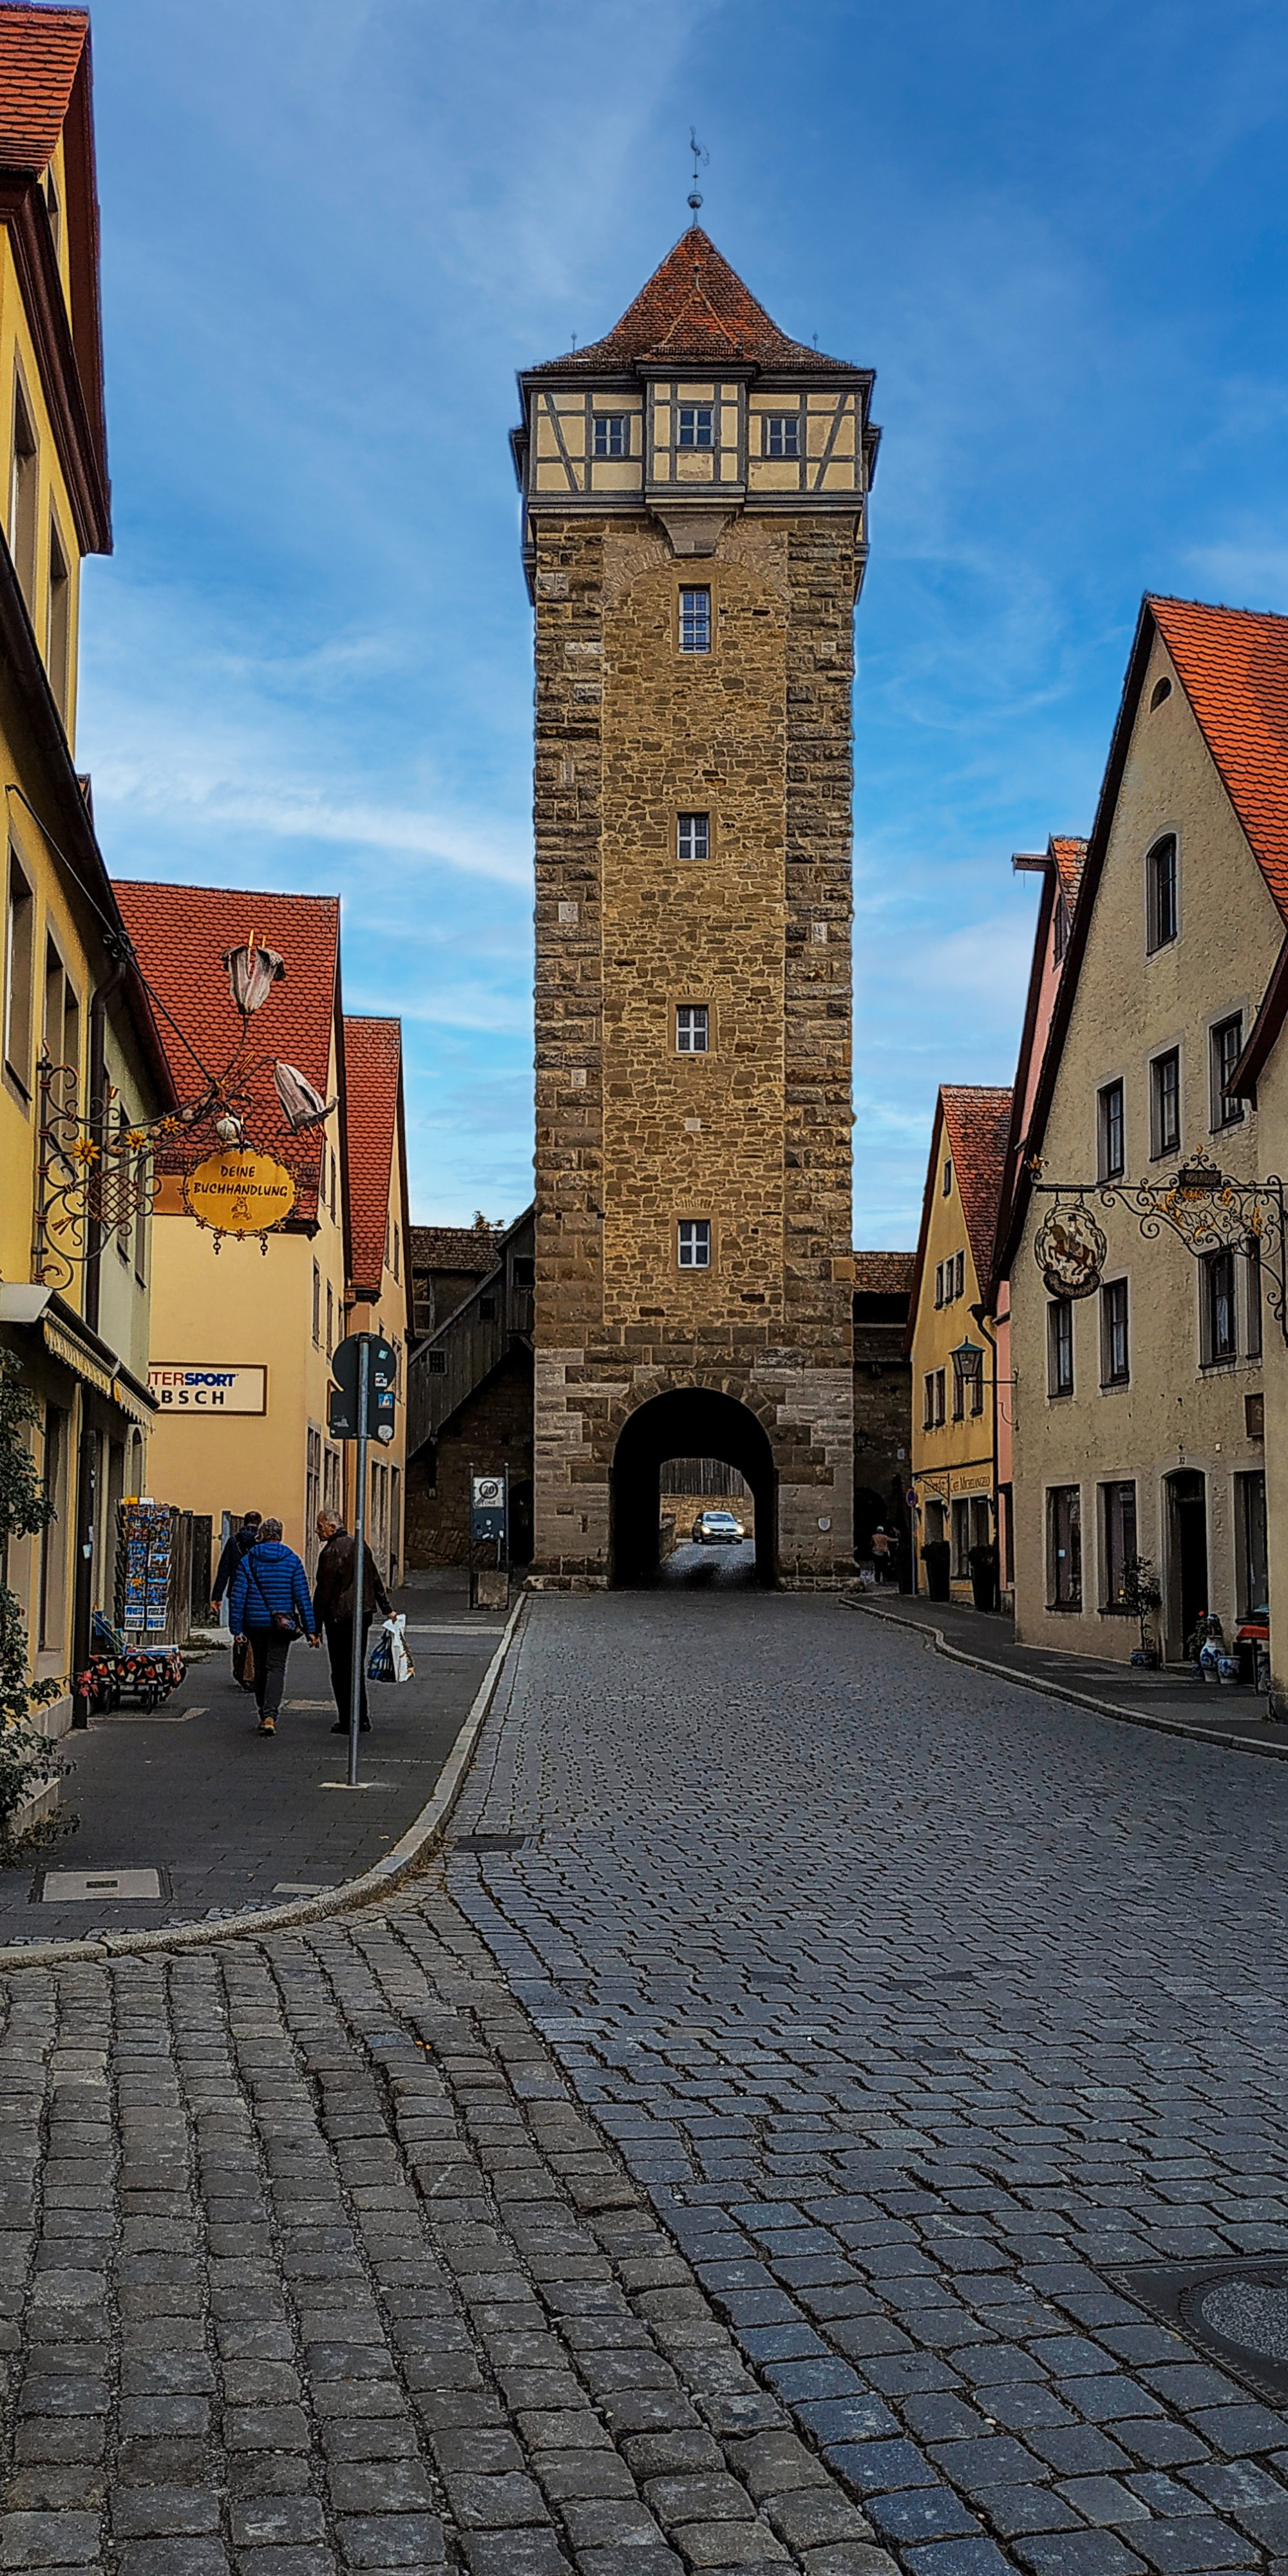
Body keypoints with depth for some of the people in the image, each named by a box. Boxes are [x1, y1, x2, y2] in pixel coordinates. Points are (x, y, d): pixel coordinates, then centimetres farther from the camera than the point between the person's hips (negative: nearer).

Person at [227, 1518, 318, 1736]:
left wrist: (236, 1628, 1)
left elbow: (237, 1597, -3)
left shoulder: (248, 1560, 0)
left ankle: (265, 1714, 24)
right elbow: (303, 1597, -4)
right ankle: (270, 1716, -20)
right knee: (276, 1668, -3)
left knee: (261, 1668, 16)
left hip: (255, 1622, 1)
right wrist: (310, 1629, -2)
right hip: (282, 1624, -1)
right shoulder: (292, 1560, -1)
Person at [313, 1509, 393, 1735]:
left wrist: (315, 1625, -11)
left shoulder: (331, 1551, -15)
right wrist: (387, 1609, 22)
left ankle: (347, 1722, 0)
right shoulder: (360, 1545, 11)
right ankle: (362, 1718, 19)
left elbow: (323, 1591, -15)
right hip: (364, 1614, 8)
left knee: (341, 1671, -1)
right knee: (357, 1667, 15)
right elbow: (376, 1581, 16)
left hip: (340, 1617, -8)